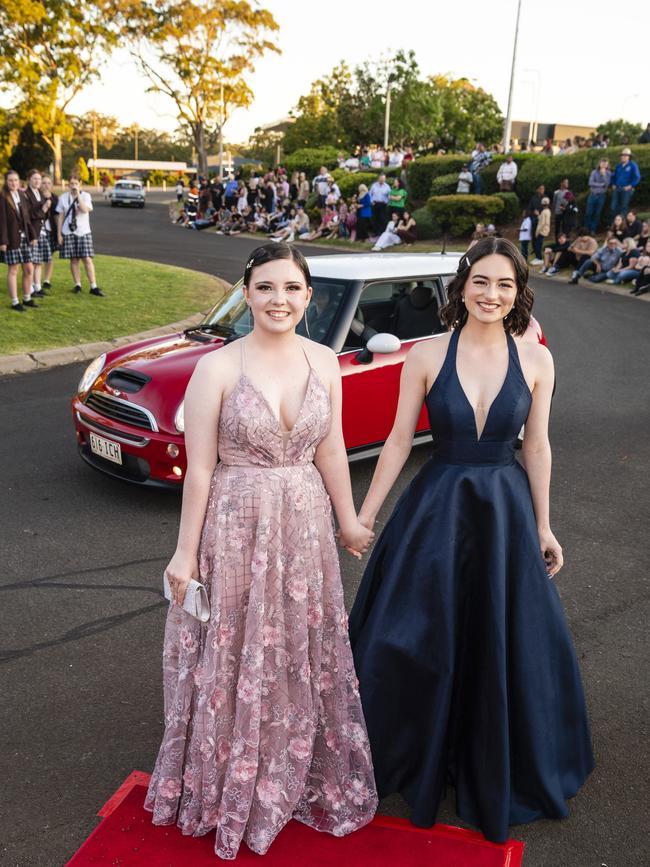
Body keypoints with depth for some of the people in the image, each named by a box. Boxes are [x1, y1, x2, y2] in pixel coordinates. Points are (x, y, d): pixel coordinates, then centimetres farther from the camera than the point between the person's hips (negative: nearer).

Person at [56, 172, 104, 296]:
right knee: (74, 260, 3)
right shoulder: (64, 197, 5)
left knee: (87, 259, -5)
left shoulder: (85, 196, 0)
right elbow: (61, 216, 7)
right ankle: (77, 285, 13)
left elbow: (85, 209, -20)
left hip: (83, 231, -1)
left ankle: (93, 287, -3)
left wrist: (78, 194, -20)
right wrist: (59, 234, 3)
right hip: (68, 232, 2)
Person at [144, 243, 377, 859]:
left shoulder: (323, 362, 0)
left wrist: (348, 522, 13)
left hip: (304, 527, 4)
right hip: (235, 527, -3)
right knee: (235, 663, 11)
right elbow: (199, 469, -10)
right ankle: (233, 792, 37)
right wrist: (186, 553, -7)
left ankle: (302, 777, 43)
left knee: (304, 657, 18)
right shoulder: (217, 368, -13)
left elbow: (331, 451, 7)